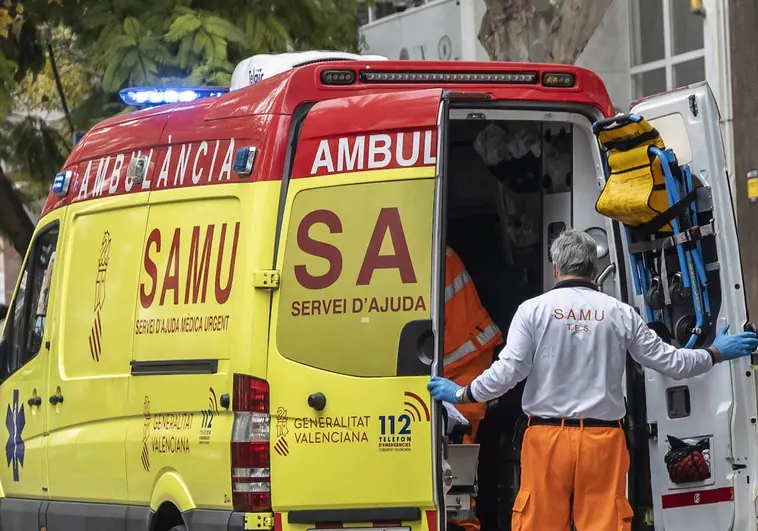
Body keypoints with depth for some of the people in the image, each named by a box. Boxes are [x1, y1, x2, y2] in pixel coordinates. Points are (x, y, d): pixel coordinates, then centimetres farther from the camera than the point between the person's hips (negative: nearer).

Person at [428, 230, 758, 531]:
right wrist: (718, 353, 27)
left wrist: (461, 395, 11)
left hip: (548, 437, -1)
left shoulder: (533, 310, -1)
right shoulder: (619, 313, 4)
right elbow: (670, 362, 10)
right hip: (603, 439, 1)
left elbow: (508, 371, -5)